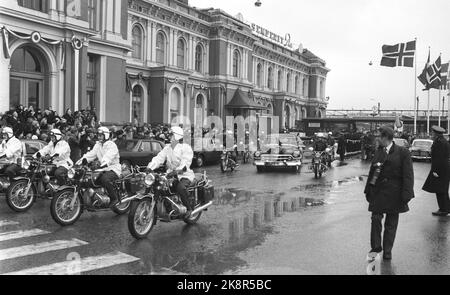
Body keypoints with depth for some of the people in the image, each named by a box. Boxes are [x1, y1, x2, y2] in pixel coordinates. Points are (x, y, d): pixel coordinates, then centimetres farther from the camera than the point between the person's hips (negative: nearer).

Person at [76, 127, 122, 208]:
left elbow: (108, 157, -29)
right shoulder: (98, 145, 15)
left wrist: (101, 165, -46)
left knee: (104, 179, -36)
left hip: (113, 168, -8)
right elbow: (91, 154, 2)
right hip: (103, 169, 8)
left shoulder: (111, 145, -11)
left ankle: (114, 198, -22)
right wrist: (82, 160, -16)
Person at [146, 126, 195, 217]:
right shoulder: (167, 148, 14)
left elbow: (186, 161, -22)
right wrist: (150, 167, -15)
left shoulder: (186, 148, -7)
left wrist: (178, 169, -40)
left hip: (185, 175, -7)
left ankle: (189, 208, -12)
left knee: (180, 187, -35)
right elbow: (159, 158, 2)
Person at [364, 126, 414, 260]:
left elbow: (408, 175, -9)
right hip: (378, 192, 3)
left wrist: (406, 195, -15)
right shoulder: (378, 152, 7)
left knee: (391, 224, 8)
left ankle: (387, 251, 22)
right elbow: (372, 172, 11)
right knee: (375, 219, -1)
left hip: (394, 194, -3)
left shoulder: (402, 152, -6)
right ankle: (376, 247, 17)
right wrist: (368, 191, 9)